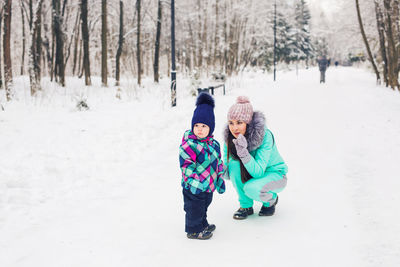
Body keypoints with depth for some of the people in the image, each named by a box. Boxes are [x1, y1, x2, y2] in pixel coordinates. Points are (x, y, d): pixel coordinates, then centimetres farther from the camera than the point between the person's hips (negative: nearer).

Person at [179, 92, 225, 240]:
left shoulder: (214, 144, 4)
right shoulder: (188, 145, -20)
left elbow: (219, 163, 15)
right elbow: (186, 165, -21)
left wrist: (220, 180, 17)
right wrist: (194, 180, -25)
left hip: (209, 185, 7)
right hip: (194, 187, -7)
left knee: (204, 206, 25)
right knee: (194, 209, 5)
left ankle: (202, 225, 43)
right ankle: (194, 230, 21)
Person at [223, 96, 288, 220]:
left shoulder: (265, 136, -30)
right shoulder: (230, 138, -15)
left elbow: (258, 172, -35)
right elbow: (228, 173, -8)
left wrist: (244, 153, -48)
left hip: (274, 174, -4)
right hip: (249, 174, 5)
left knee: (251, 188, -34)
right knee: (234, 165, -26)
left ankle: (271, 199, 3)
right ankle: (246, 206, -8)